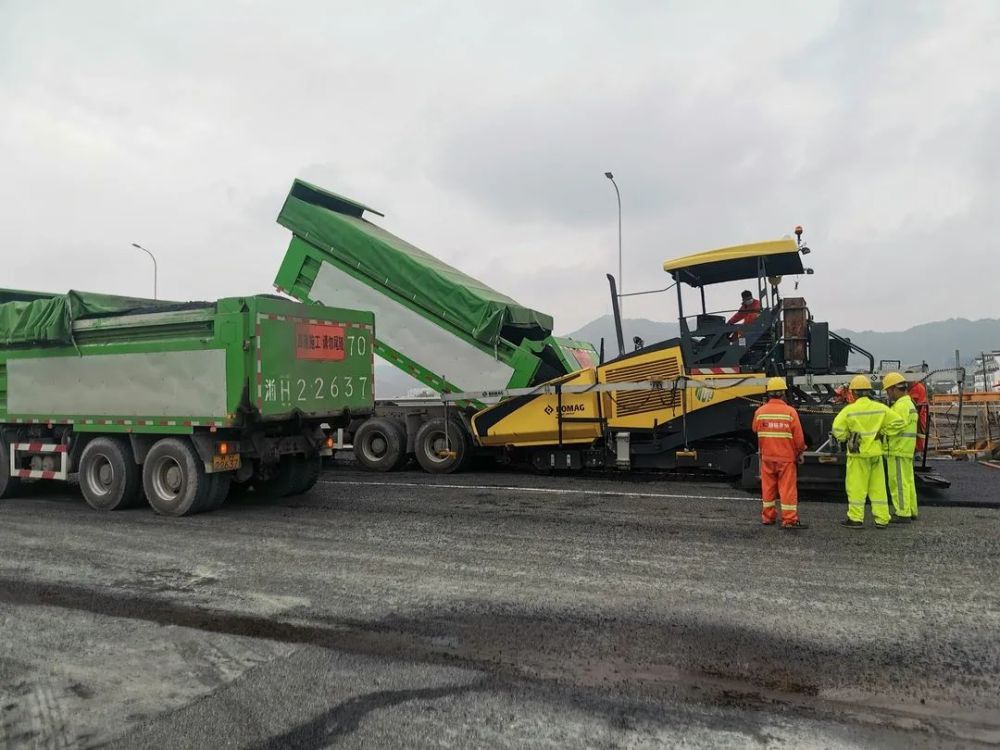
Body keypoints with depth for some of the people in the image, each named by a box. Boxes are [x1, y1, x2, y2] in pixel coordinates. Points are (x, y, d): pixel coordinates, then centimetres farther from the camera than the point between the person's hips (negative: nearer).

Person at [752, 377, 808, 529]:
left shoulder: (760, 411, -2)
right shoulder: (790, 411, -11)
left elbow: (755, 430, 14)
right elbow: (798, 436, -7)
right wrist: (800, 452, 8)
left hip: (767, 456, 3)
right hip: (786, 456, -3)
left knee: (768, 487, 12)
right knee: (788, 488, 1)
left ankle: (768, 517, 19)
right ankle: (789, 520, 1)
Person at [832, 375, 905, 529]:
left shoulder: (849, 410, -12)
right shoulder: (880, 408, -1)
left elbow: (838, 429, -14)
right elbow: (898, 422, 1)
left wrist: (846, 438, 5)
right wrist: (883, 433, 9)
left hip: (858, 453, -4)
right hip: (875, 452, 4)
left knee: (856, 486, 3)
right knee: (878, 486, 12)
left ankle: (855, 518, 7)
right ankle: (881, 519, 16)